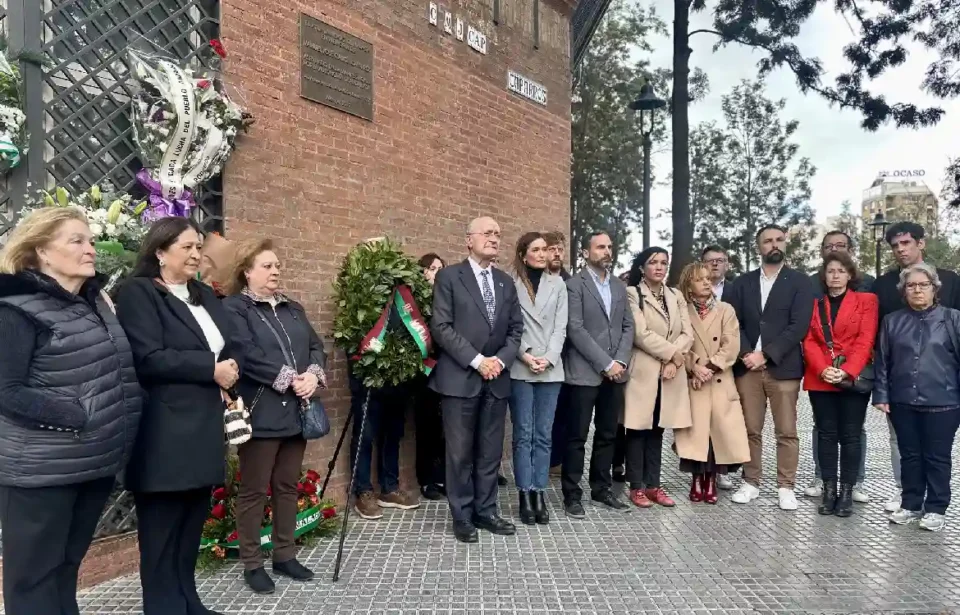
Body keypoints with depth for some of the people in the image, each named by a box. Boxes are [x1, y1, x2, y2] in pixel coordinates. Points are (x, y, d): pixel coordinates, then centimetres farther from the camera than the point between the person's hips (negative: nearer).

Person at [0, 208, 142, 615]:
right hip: (42, 467, -6)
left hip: (97, 459, 6)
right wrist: (78, 418, -21)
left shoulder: (95, 301, 9)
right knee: (34, 573, 8)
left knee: (68, 565, 19)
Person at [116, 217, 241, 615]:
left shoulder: (205, 296, 18)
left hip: (204, 429, 8)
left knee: (192, 526, 17)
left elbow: (233, 347, 16)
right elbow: (148, 358, -19)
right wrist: (211, 369, -15)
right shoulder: (138, 292, -7)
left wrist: (230, 373, -5)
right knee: (162, 532, 4)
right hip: (165, 435, -8)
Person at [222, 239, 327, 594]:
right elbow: (247, 355, -17)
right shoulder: (233, 308, -4)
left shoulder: (293, 308, 17)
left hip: (296, 410, 7)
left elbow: (316, 346, 10)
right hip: (261, 413, -6)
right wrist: (289, 379, -18)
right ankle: (252, 564, 18)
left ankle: (285, 555, 26)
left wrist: (313, 375, -10)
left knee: (288, 486, 14)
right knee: (254, 490, 5)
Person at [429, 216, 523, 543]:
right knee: (460, 452, 4)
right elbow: (441, 327, -10)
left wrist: (501, 360, -6)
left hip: (497, 379, 5)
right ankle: (462, 516, 18)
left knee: (490, 452, 11)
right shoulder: (449, 276, -3)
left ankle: (486, 511, 25)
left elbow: (516, 328, 12)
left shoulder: (506, 282, 13)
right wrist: (476, 360, -15)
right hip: (460, 378, -5)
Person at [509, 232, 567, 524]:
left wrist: (549, 358, -7)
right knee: (523, 434, 1)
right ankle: (525, 495, 10)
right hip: (520, 369, -3)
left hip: (550, 369, 3)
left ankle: (539, 493, 14)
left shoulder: (557, 284, 10)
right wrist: (525, 356, -12)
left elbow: (560, 327, 5)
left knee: (543, 434, 6)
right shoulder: (511, 283, 0)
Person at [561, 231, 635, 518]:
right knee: (577, 436, 0)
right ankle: (572, 495, 10)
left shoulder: (620, 286, 15)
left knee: (607, 435, 13)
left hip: (616, 372, 6)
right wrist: (605, 363, -14)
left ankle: (602, 488, 25)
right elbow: (575, 329, -13)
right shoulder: (574, 284, -4)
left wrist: (620, 361, -4)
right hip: (585, 372, -6)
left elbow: (628, 326, 11)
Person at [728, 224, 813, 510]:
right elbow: (734, 323, 5)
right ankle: (751, 483, 17)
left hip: (783, 368, -2)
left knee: (786, 432, 2)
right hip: (748, 366, 2)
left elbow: (798, 326, -8)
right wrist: (746, 354, -10)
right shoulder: (743, 282, 11)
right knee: (751, 430, 7)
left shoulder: (799, 281, 2)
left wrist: (765, 355, -13)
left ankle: (785, 487, 12)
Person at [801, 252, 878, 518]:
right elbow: (809, 341, 4)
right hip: (821, 380, 2)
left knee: (850, 436, 1)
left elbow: (865, 340, -5)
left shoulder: (866, 300, 4)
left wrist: (846, 371, -17)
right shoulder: (814, 304, 11)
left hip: (854, 379, -2)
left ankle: (847, 493, 9)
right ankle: (829, 490, 12)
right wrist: (822, 370, -13)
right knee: (826, 434, 5)